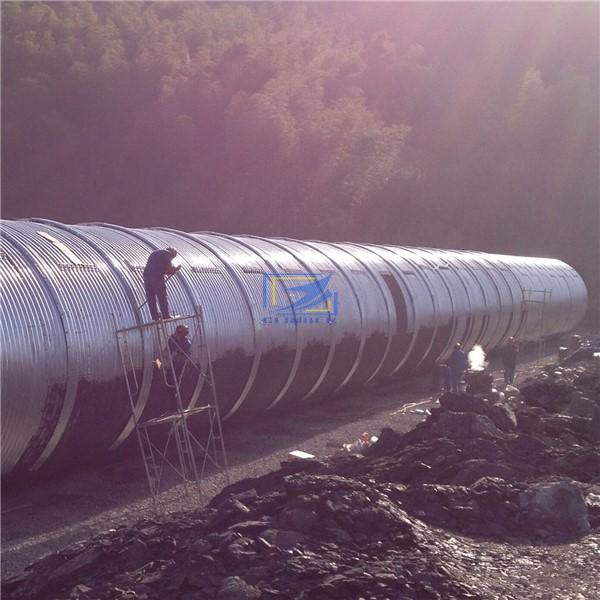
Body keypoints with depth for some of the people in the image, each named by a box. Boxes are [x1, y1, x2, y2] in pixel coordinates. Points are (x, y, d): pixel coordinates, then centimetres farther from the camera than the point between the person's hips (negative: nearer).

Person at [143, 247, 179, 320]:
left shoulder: (155, 253, 30)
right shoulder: (168, 253, 6)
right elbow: (169, 267, -6)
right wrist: (175, 269, 15)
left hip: (146, 274, 7)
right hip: (157, 276, -7)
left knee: (150, 297, 9)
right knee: (162, 296, -2)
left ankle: (155, 316, 10)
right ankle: (166, 316, -3)